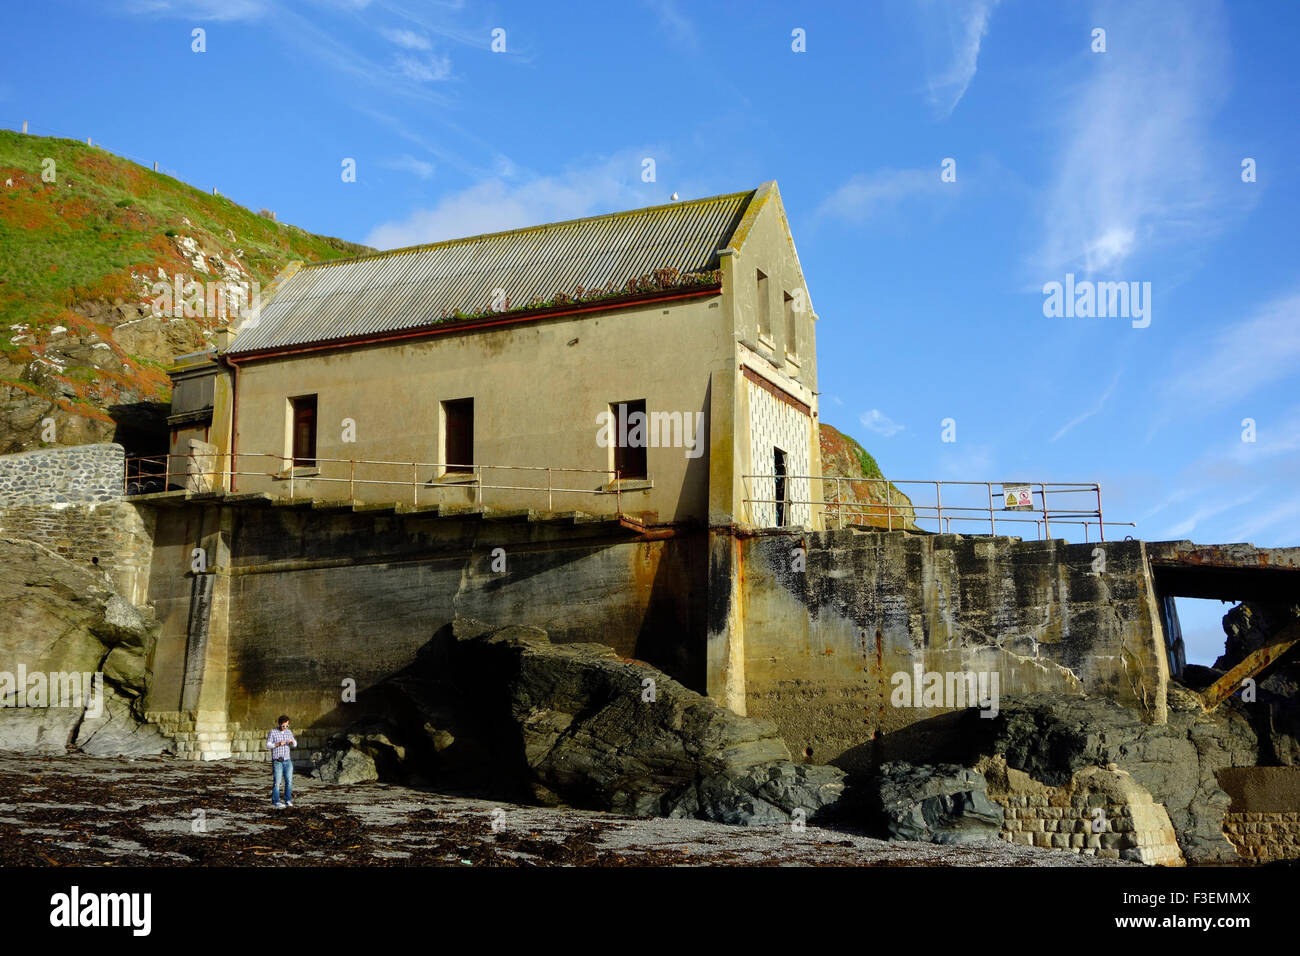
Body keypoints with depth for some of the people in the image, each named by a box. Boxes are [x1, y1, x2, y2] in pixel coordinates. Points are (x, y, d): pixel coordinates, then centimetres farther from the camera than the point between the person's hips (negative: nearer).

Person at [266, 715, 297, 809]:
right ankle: (276, 802, -3)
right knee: (277, 782, -7)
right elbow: (268, 746, -9)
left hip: (287, 761, 4)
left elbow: (295, 744, 14)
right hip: (277, 761, -4)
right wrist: (278, 744, -25)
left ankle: (288, 800, 9)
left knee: (289, 781, 1)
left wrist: (292, 742, -10)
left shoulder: (289, 732, 10)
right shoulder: (272, 733, -4)